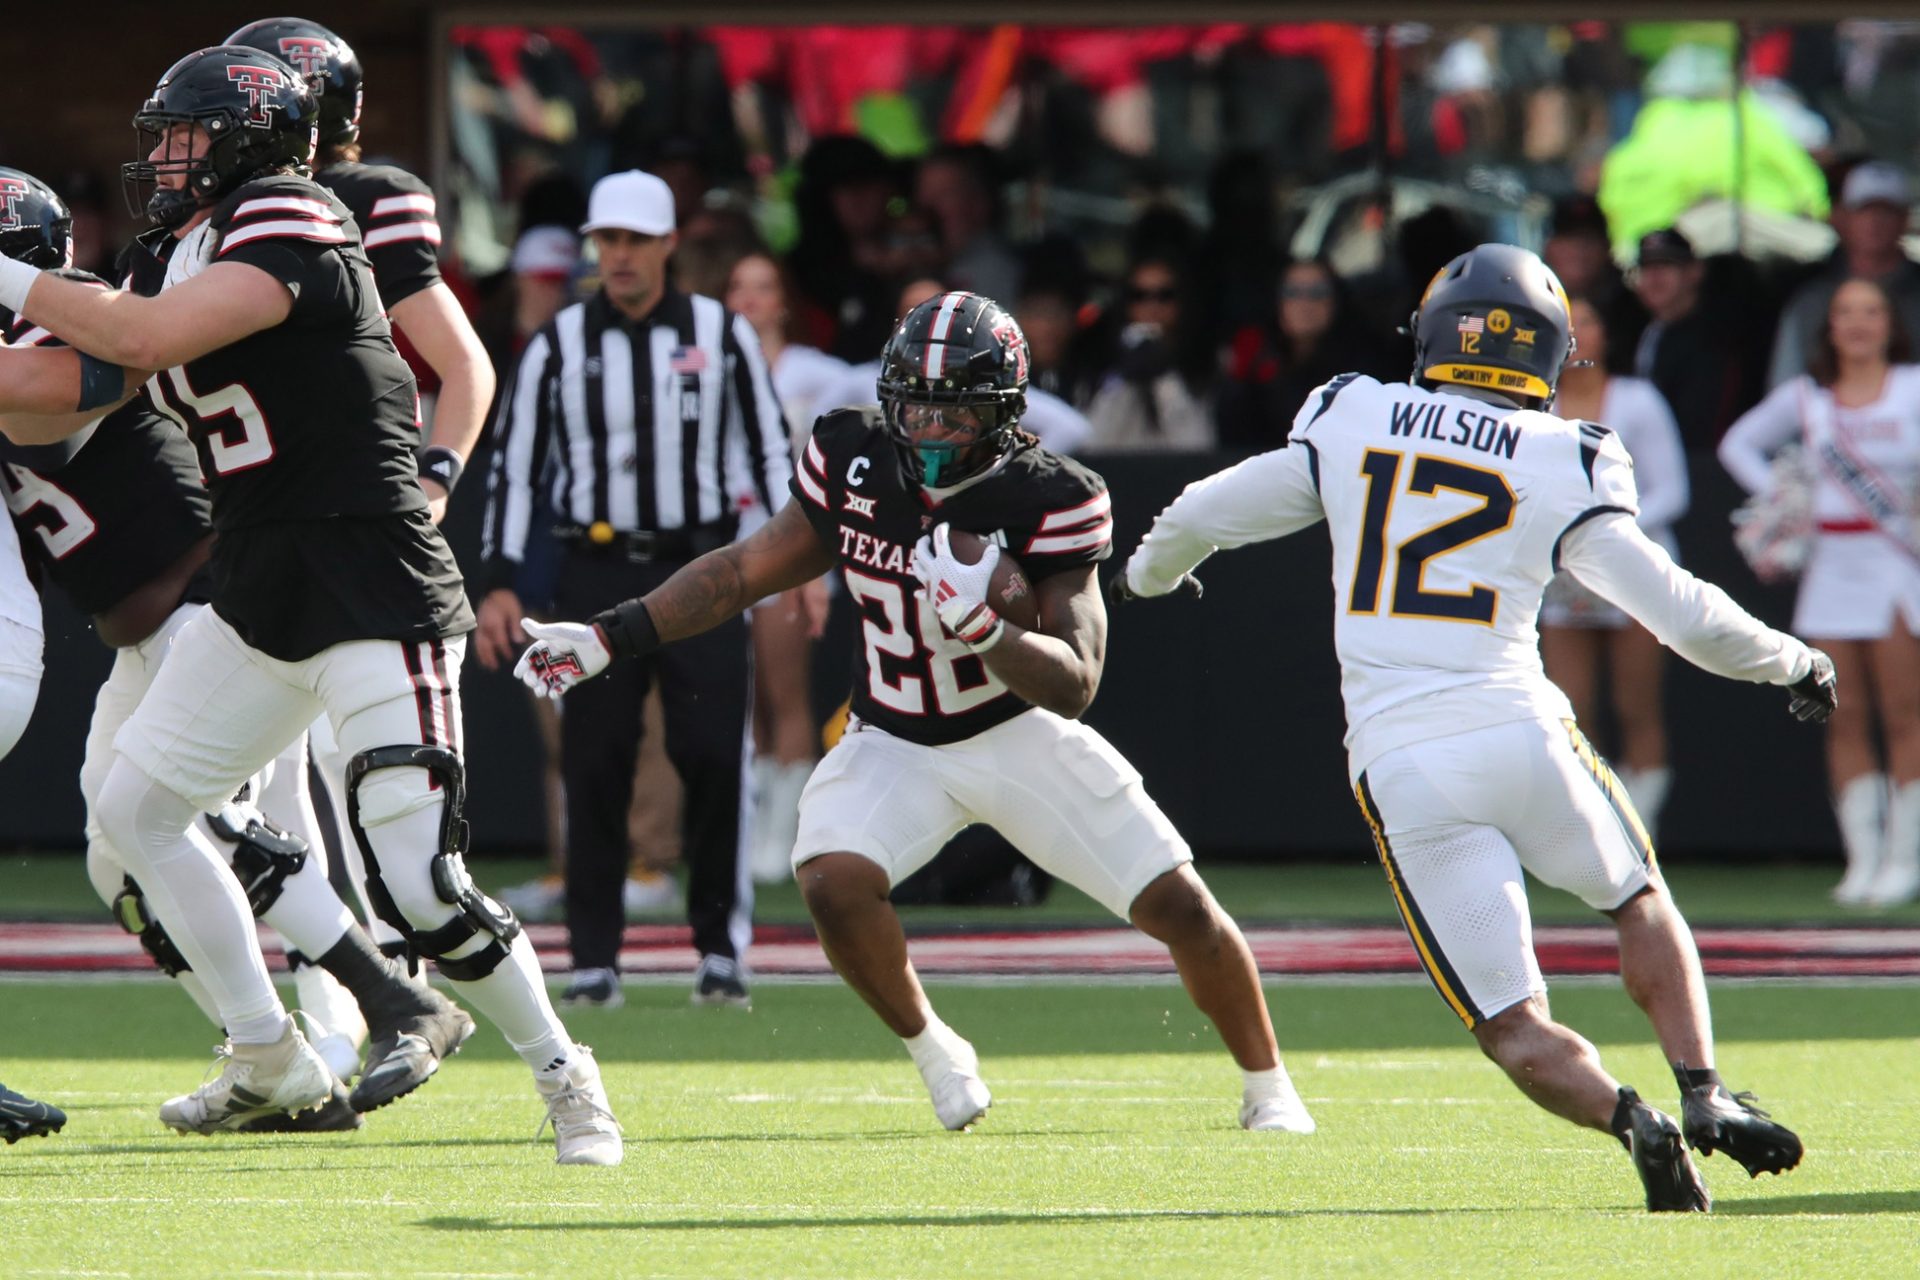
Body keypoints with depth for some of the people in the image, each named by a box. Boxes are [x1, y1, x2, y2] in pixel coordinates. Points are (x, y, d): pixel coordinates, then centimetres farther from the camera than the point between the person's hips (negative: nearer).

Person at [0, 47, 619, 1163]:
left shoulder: (288, 226, -15)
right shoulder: (171, 258, 13)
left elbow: (145, 339, -25)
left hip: (374, 598, -10)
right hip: (262, 607, 10)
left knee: (422, 892, -14)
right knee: (137, 806, 14)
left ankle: (566, 1078, 5)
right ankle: (271, 1063, 23)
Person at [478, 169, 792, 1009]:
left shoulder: (723, 335, 6)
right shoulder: (558, 346, 5)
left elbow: (772, 452, 10)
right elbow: (514, 467, 7)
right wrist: (500, 584, 0)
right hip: (597, 573, 0)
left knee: (715, 756, -8)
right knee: (594, 767, -1)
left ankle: (721, 948, 1)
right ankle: (594, 959, 4)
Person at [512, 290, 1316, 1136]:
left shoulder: (1047, 502, -20)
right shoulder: (854, 464, -12)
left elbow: (1075, 683, -24)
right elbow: (744, 571, 3)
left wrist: (979, 626, -43)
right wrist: (608, 639, -1)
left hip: (1021, 733, -2)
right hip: (895, 746, 2)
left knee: (1182, 908, -7)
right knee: (833, 880, -27)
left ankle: (1267, 1091, 19)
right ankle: (932, 1055, 1)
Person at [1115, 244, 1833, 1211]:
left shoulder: (1350, 420, 9)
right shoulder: (1565, 465, 3)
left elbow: (1205, 516, 19)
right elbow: (1678, 609, 3)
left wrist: (1144, 577, 41)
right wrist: (1792, 664, 22)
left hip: (1399, 771, 0)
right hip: (1520, 733, 0)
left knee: (1514, 1028, 5)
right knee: (1641, 904, 28)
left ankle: (1623, 1116, -22)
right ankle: (1706, 1097, 12)